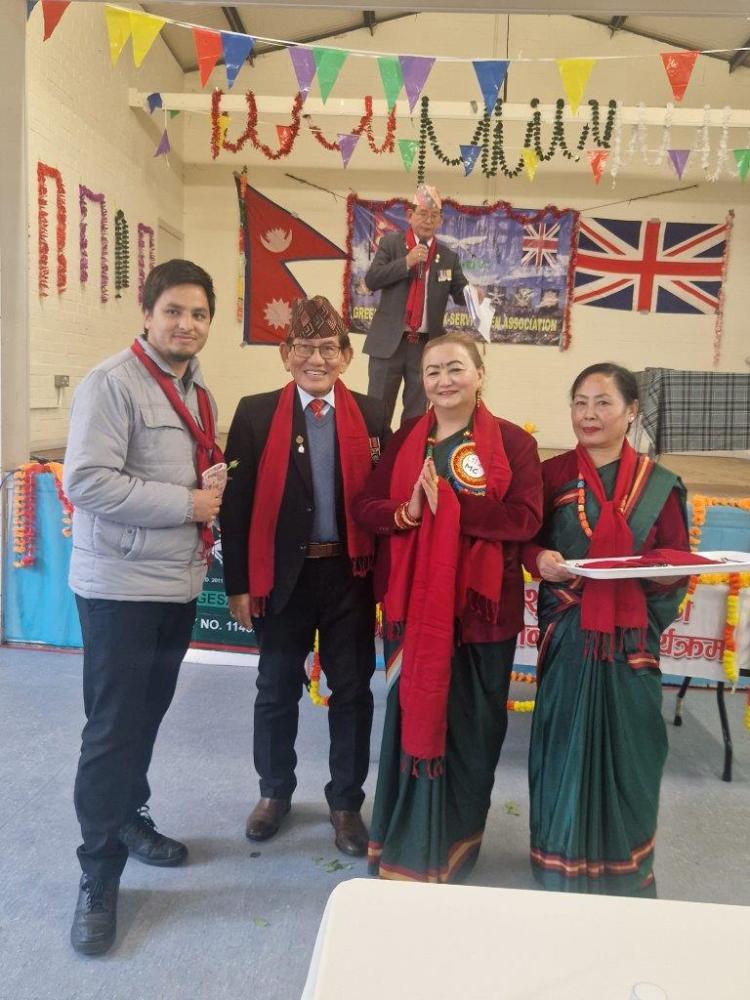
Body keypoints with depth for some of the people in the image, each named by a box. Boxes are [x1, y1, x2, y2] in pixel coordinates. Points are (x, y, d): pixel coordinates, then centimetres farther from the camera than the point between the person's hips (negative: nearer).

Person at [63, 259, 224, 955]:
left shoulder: (196, 392, 12)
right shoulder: (112, 383, -14)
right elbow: (87, 481, -22)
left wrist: (214, 487, 2)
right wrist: (184, 504, -19)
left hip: (179, 584, 8)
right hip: (120, 585, -7)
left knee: (148, 713, 20)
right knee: (113, 728, 1)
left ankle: (128, 818, 41)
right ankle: (98, 876, 18)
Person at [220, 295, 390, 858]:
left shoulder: (371, 416, 0)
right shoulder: (256, 414, -4)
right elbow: (236, 503, -4)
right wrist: (239, 583, -6)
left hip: (350, 574, 1)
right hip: (282, 574, 0)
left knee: (353, 691, 11)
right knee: (277, 689, 15)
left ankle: (346, 801, 31)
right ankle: (275, 791, 38)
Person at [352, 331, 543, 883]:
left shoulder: (513, 442, -3)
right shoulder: (404, 439, 8)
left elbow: (526, 518, -14)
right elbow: (366, 506, 3)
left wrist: (449, 505, -20)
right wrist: (407, 512, -18)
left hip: (481, 604, -2)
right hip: (412, 601, 3)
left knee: (471, 724, 10)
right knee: (412, 716, 12)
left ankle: (456, 837, 32)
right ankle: (407, 837, 31)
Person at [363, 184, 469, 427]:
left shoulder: (449, 257, 9)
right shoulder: (391, 243, 4)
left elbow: (461, 295, 8)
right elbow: (371, 280, -6)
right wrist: (406, 262, -14)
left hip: (427, 345, 2)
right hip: (389, 342, -2)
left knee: (417, 414, 9)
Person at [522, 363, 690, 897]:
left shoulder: (658, 485, 3)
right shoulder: (552, 475, 1)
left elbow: (677, 567, 5)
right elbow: (524, 542, 6)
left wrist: (664, 574, -17)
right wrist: (540, 559, -16)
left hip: (632, 639, 1)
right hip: (568, 636, 0)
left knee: (628, 747, 7)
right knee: (566, 743, 5)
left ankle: (626, 867, 30)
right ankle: (562, 862, 26)